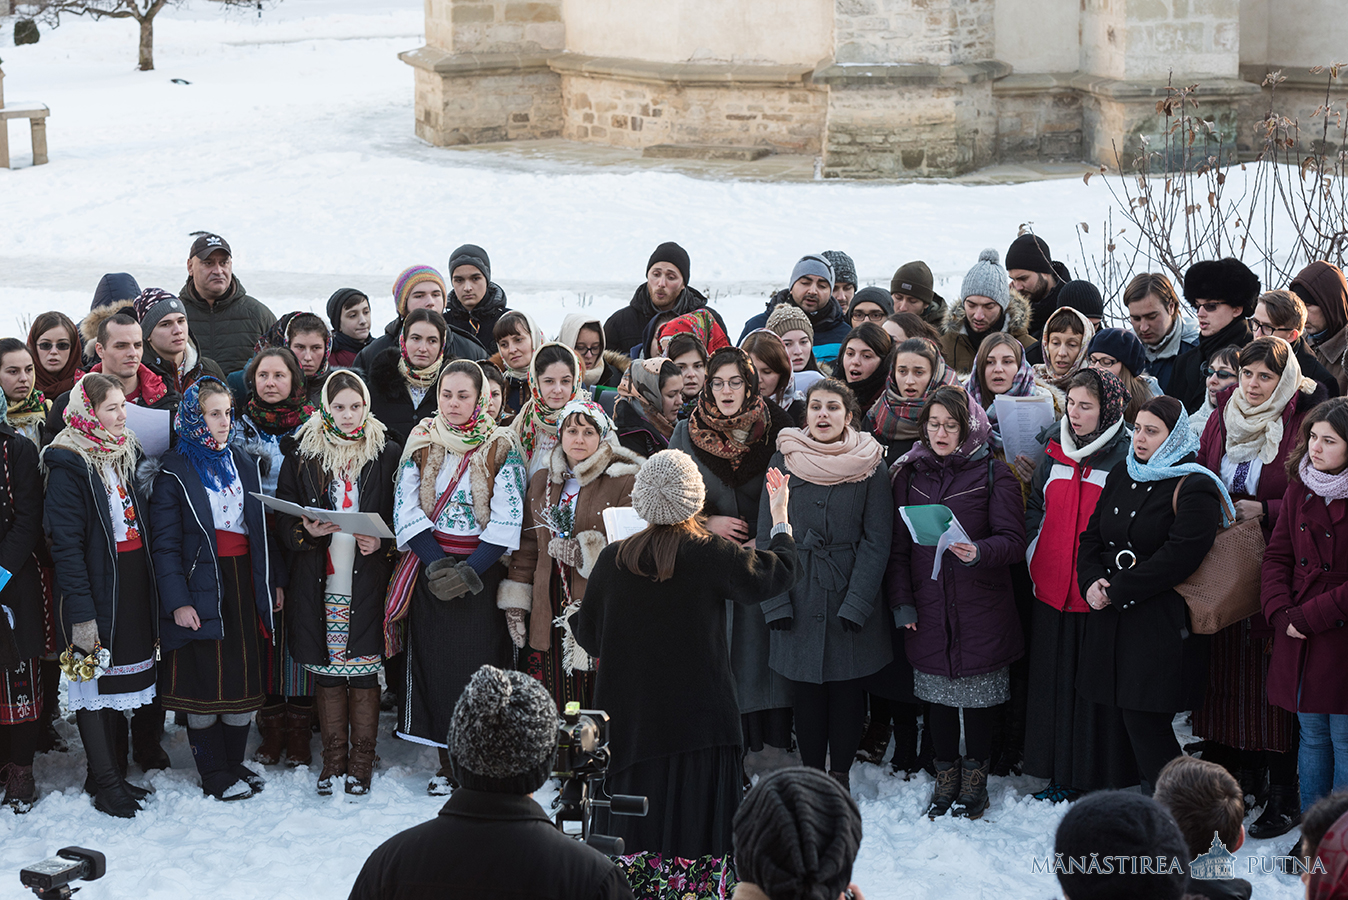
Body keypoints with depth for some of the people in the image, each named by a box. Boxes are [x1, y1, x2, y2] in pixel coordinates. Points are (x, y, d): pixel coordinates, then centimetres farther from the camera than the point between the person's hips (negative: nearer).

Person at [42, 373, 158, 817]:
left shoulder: (125, 455, 11)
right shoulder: (69, 464, -12)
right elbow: (66, 543, -17)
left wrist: (152, 588, 10)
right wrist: (81, 611, -21)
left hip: (134, 578, 7)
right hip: (96, 585, -7)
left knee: (119, 677, 11)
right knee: (94, 682, 0)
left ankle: (111, 770, 20)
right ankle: (106, 784, 4)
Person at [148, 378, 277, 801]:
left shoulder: (244, 464, 13)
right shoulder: (174, 471, -5)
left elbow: (262, 527, 16)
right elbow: (165, 543, -9)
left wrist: (273, 580, 10)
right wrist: (177, 600, -16)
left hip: (244, 584, 5)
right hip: (202, 586, -5)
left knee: (245, 673, 8)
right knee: (205, 679, -1)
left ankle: (235, 763, 21)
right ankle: (214, 774, 8)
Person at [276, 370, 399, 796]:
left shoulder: (386, 453, 4)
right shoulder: (303, 454, 6)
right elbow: (283, 516, 7)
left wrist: (382, 542, -12)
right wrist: (307, 531, -12)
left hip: (368, 580, -1)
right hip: (319, 581, 1)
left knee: (364, 672, -1)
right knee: (327, 672, 5)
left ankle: (361, 761, 9)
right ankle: (333, 757, 15)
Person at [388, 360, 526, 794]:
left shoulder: (502, 446, -2)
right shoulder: (421, 441, 6)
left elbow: (507, 519, -7)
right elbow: (405, 507, 1)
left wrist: (471, 571, -16)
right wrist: (436, 562, -12)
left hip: (482, 568, -3)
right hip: (431, 565, 3)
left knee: (480, 661, -6)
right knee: (434, 661, 2)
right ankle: (447, 763, 10)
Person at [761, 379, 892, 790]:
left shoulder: (870, 466, -1)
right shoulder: (784, 460, 2)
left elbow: (876, 540, -3)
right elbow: (767, 536, 2)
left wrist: (856, 603, -11)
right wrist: (775, 601, -6)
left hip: (851, 595, -1)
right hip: (799, 597, 1)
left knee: (847, 686, 4)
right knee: (805, 687, 5)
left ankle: (840, 774, 15)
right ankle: (811, 774, 16)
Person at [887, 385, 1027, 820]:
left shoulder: (994, 474, -3)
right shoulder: (910, 474, 7)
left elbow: (1012, 540, -8)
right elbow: (897, 544, 9)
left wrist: (979, 552, -28)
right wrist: (901, 602, 0)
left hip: (980, 604, -3)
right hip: (929, 608, 3)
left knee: (979, 695, 4)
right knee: (937, 693, 8)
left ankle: (975, 778, 20)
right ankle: (946, 778, 22)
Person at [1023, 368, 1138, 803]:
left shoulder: (1126, 457, -8)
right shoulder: (1055, 453, 10)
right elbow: (1035, 509, 18)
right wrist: (1034, 560, 8)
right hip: (1053, 588, 6)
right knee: (1054, 682, 12)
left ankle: (1102, 781, 9)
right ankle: (1061, 777, 23)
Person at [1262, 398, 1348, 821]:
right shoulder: (1300, 488, 7)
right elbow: (1277, 556, 9)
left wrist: (1310, 616, -15)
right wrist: (1280, 612, -6)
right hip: (1299, 642, 6)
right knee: (1312, 736, 15)